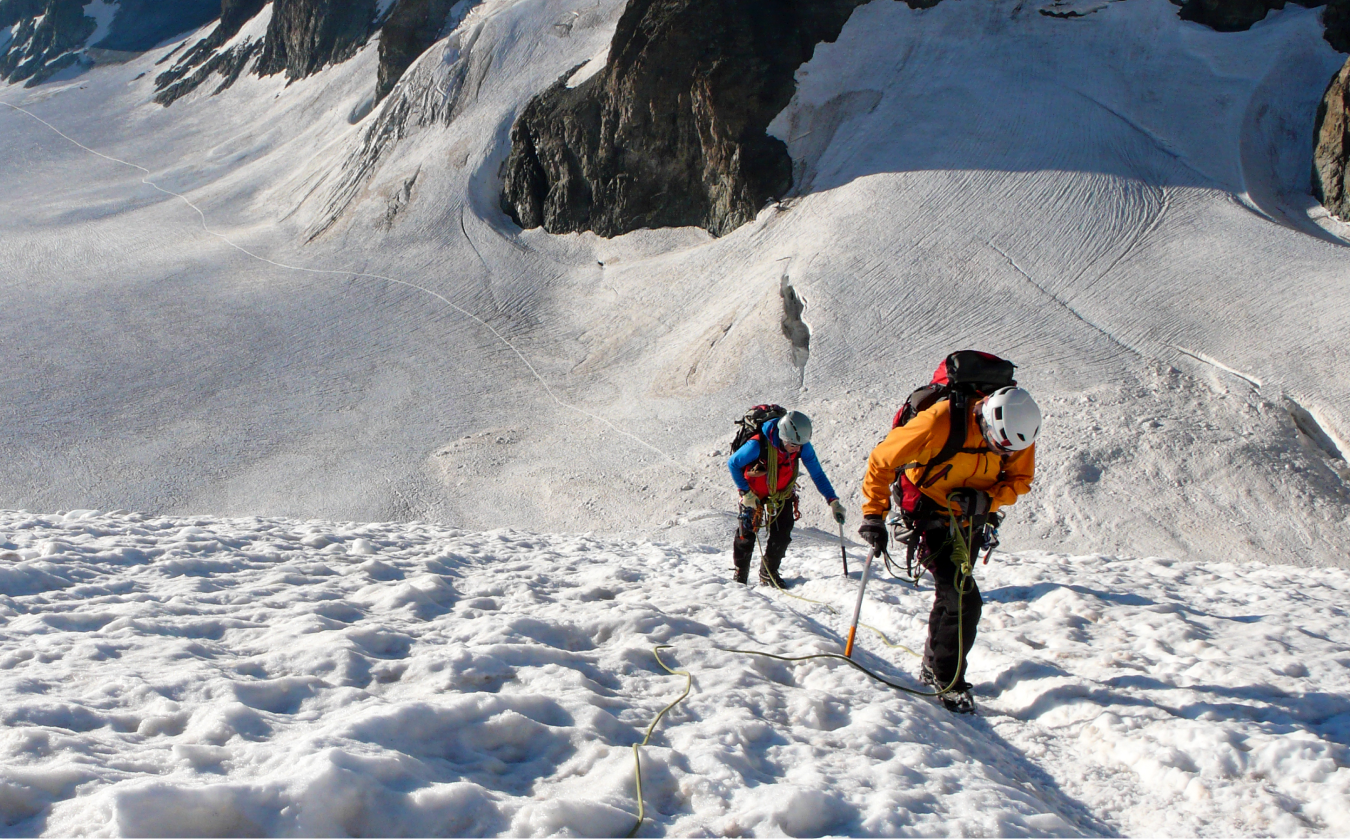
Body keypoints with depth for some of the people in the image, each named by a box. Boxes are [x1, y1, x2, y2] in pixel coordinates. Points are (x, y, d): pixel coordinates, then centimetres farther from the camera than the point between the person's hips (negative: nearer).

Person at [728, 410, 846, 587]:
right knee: (747, 533, 1)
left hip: (782, 493, 3)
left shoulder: (803, 446, -25)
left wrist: (833, 500, -20)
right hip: (755, 493, -3)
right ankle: (740, 572, 23)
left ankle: (768, 573, 17)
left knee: (782, 535, -4)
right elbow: (732, 463, -20)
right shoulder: (758, 445, -36)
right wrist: (745, 492, -20)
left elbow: (817, 473, -13)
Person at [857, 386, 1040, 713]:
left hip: (971, 521, 6)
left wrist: (989, 498, -24)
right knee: (964, 600, -14)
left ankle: (933, 667, 40)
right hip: (929, 517, -6)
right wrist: (873, 515, -19)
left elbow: (1020, 479, -2)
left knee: (951, 594, 20)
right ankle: (949, 682, 4)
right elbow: (882, 460, -21)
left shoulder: (1018, 432, -17)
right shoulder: (941, 422, -32)